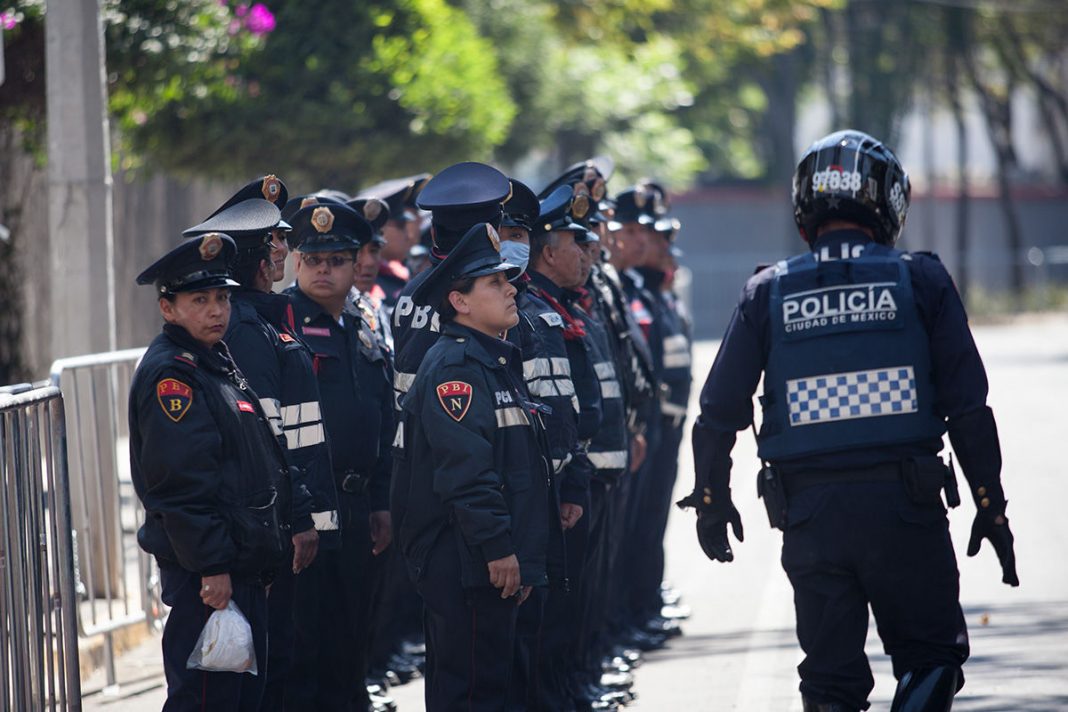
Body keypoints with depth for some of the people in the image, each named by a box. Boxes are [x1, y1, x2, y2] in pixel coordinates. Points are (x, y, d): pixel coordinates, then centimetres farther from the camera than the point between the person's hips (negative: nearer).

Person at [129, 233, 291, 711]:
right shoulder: (170, 375, -15)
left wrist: (263, 555, 21)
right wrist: (211, 565, -22)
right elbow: (180, 482, -21)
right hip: (207, 574, -10)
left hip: (243, 562, 10)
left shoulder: (217, 362, 16)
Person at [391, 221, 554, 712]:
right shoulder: (453, 367, -15)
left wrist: (524, 558, 21)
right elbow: (465, 469, -23)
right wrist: (498, 547, -23)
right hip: (463, 562, -11)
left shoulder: (500, 363, 18)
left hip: (498, 562, 11)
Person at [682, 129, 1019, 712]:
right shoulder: (921, 282, 2)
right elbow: (968, 406, -1)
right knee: (931, 657, 10)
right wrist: (990, 505, 6)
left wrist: (711, 501, 19)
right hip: (905, 504, -2)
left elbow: (719, 411, 6)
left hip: (808, 510, 2)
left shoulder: (767, 293, 6)